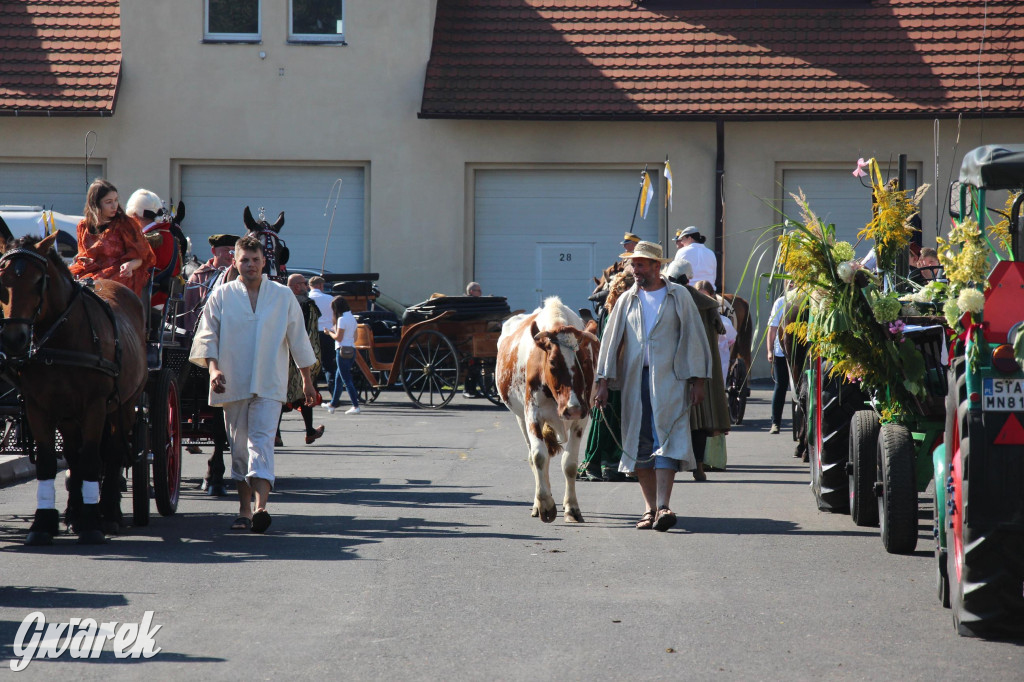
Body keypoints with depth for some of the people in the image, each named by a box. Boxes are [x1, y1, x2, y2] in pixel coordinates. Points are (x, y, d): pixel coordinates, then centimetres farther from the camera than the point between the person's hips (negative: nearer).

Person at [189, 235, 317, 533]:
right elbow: (207, 336, 4)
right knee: (239, 446, 7)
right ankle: (244, 510, 16)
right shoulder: (221, 296, 5)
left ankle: (261, 507, -28)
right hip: (233, 384, 2)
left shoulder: (283, 296, 7)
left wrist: (307, 380, 14)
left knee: (262, 441, -16)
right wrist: (213, 367, -13)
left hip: (269, 385, -1)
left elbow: (298, 339, 13)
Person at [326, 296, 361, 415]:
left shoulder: (342, 319, -13)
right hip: (352, 350, 9)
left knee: (346, 380, -7)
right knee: (338, 378, 19)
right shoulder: (352, 317, 12)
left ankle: (356, 406, -13)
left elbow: (338, 337, -15)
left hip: (343, 350, -9)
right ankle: (334, 404, 28)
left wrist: (329, 333, 3)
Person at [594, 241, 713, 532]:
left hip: (669, 380, -4)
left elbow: (694, 338, 5)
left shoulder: (679, 296, 5)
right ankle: (650, 508, 9)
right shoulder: (626, 300, 12)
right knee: (640, 444, 3)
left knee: (666, 440, -13)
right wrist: (603, 382, 6)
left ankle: (663, 507, -19)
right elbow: (611, 341, 13)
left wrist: (698, 380, 0)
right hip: (634, 380, 4)